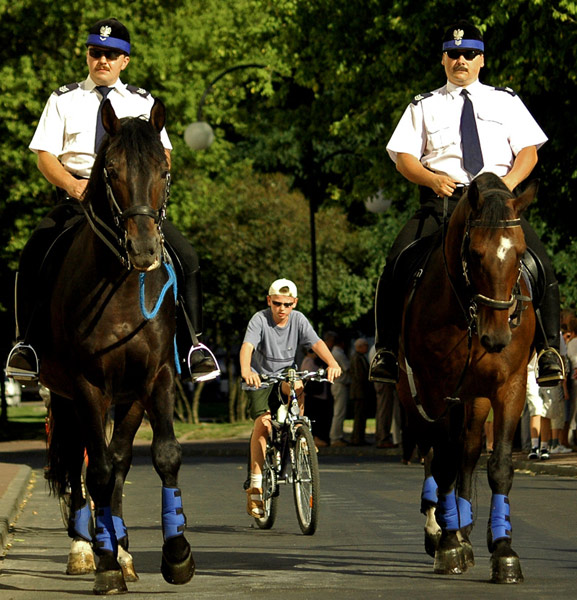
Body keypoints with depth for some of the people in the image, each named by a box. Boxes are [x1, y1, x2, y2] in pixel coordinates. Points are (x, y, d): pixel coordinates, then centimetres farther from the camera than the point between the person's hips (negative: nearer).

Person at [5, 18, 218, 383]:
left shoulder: (143, 102, 17)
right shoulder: (64, 100, 13)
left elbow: (164, 155, 11)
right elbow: (45, 155, 4)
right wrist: (72, 185, -17)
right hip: (77, 197, -1)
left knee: (186, 257, -18)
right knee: (34, 256, -26)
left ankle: (193, 344, -6)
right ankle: (27, 343, -15)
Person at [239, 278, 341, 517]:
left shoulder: (298, 320, -8)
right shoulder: (260, 320, -17)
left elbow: (316, 343, -21)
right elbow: (247, 346, -32)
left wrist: (332, 363, -41)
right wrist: (245, 370, -52)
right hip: (261, 376, -2)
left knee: (296, 387, -33)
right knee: (263, 421, -19)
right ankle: (256, 485, -15)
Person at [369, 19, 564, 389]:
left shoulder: (506, 101, 20)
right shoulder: (424, 107, 19)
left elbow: (529, 151, 12)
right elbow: (403, 158, 10)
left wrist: (508, 182, -9)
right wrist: (432, 179, -11)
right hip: (442, 202, 0)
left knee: (541, 265, -23)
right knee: (396, 263, -23)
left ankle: (549, 350, -17)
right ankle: (387, 351, -15)